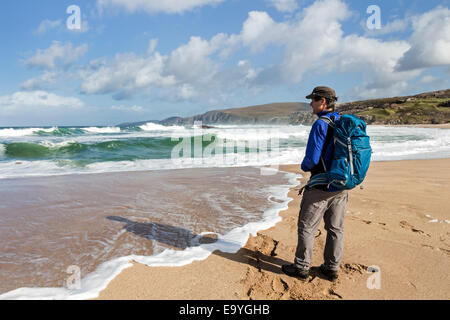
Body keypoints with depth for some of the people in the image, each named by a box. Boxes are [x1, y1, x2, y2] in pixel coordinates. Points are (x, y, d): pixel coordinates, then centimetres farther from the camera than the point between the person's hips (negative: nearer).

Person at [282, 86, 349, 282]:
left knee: (307, 227, 5)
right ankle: (332, 268, 24)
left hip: (321, 187, -8)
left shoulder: (321, 125, -17)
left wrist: (304, 166, 0)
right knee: (335, 229, 14)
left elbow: (312, 158, -22)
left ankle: (301, 267, 16)